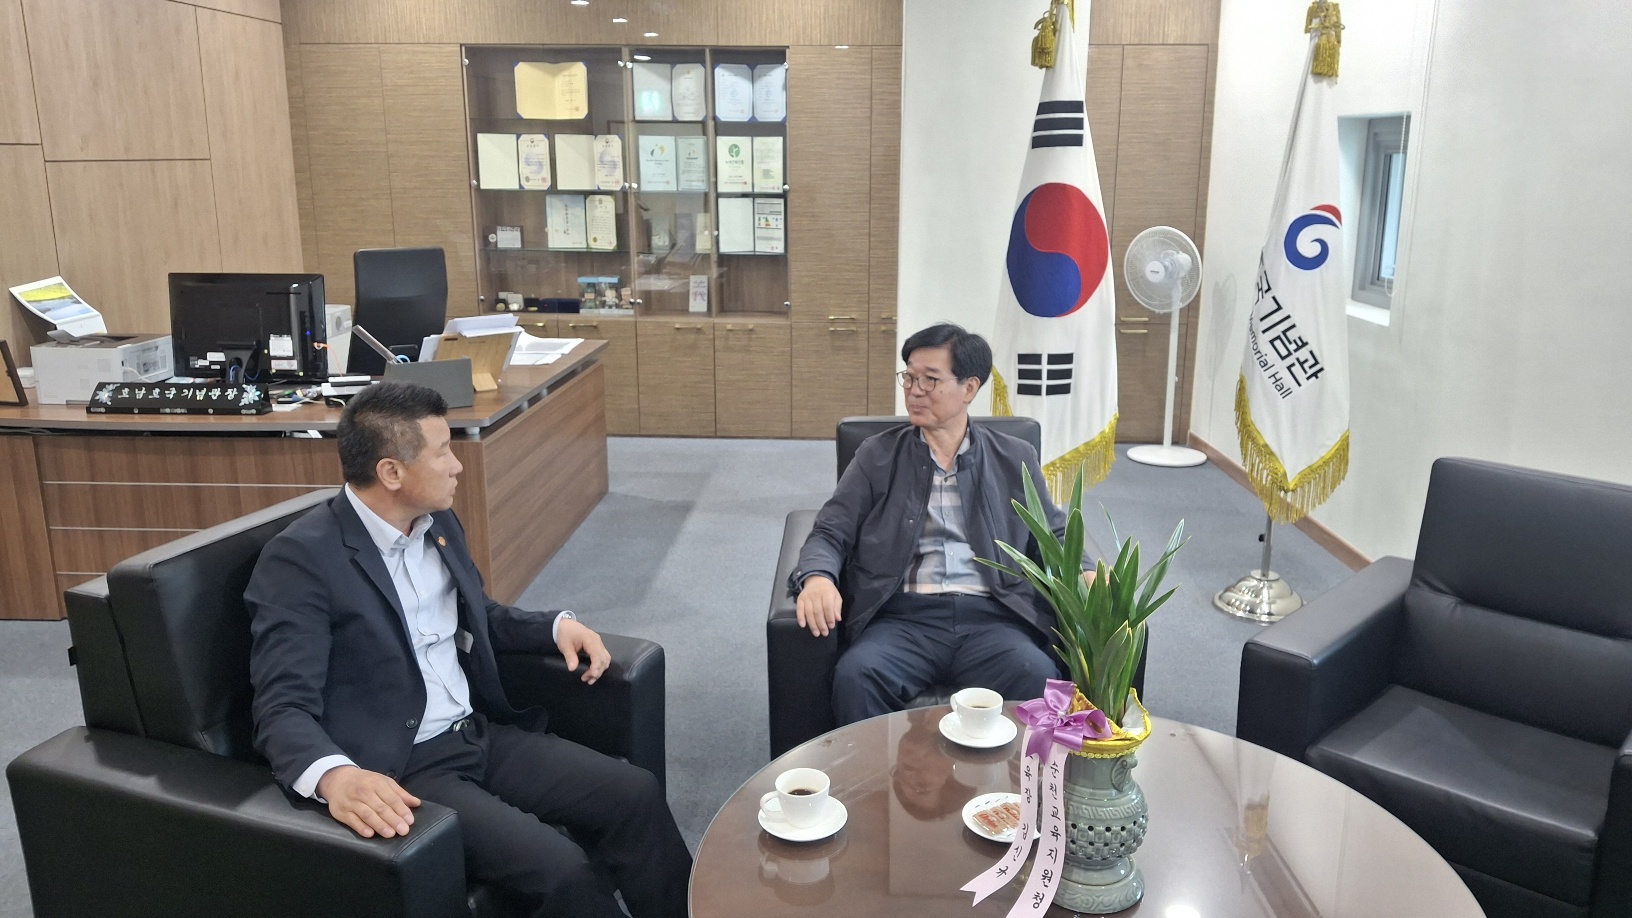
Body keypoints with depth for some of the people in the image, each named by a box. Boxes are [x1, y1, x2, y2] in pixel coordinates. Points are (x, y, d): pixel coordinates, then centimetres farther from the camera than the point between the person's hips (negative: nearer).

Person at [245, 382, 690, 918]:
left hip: (479, 735, 7)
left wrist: (557, 626, 4)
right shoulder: (300, 559, -17)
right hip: (399, 772, -7)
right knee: (559, 867, -23)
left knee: (635, 795, -6)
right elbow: (284, 708, -22)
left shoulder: (438, 523, 6)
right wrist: (335, 776, -43)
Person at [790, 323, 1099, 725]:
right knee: (854, 676, -32)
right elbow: (831, 532, 8)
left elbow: (1055, 533, 19)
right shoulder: (878, 456, 14)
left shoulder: (1015, 459, 16)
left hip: (991, 618, 1)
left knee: (1038, 678, -32)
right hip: (904, 618, 0)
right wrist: (818, 577, -15)